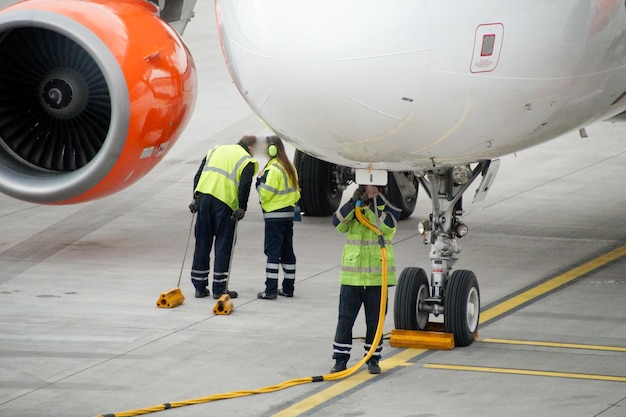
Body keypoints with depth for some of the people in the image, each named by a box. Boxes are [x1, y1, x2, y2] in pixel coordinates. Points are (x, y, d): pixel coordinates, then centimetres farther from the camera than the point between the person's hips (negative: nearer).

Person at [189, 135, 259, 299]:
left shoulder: (216, 150, 20)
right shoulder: (247, 161, 2)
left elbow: (198, 175, 17)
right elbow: (245, 186, -11)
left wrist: (195, 198, 18)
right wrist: (242, 208, -5)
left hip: (203, 197, 5)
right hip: (225, 203, -5)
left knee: (202, 244, 11)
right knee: (223, 246, 3)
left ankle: (200, 287, 14)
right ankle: (219, 289, 5)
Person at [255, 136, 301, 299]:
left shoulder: (273, 169, -15)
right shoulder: (289, 167, 12)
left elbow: (266, 194, -17)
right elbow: (296, 193, 16)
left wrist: (260, 183, -1)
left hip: (274, 216, -9)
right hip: (288, 214, 9)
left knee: (272, 251, -8)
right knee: (287, 251, 13)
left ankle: (271, 289, -12)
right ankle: (288, 287, 17)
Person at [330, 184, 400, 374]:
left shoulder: (389, 207, 2)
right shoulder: (353, 207, 8)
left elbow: (387, 226, -18)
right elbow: (339, 223, -9)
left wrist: (370, 206, -22)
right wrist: (353, 203, -21)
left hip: (377, 275, -1)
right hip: (352, 275, 1)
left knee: (375, 319, 7)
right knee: (345, 318, 2)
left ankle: (373, 359, 18)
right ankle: (340, 359, 9)